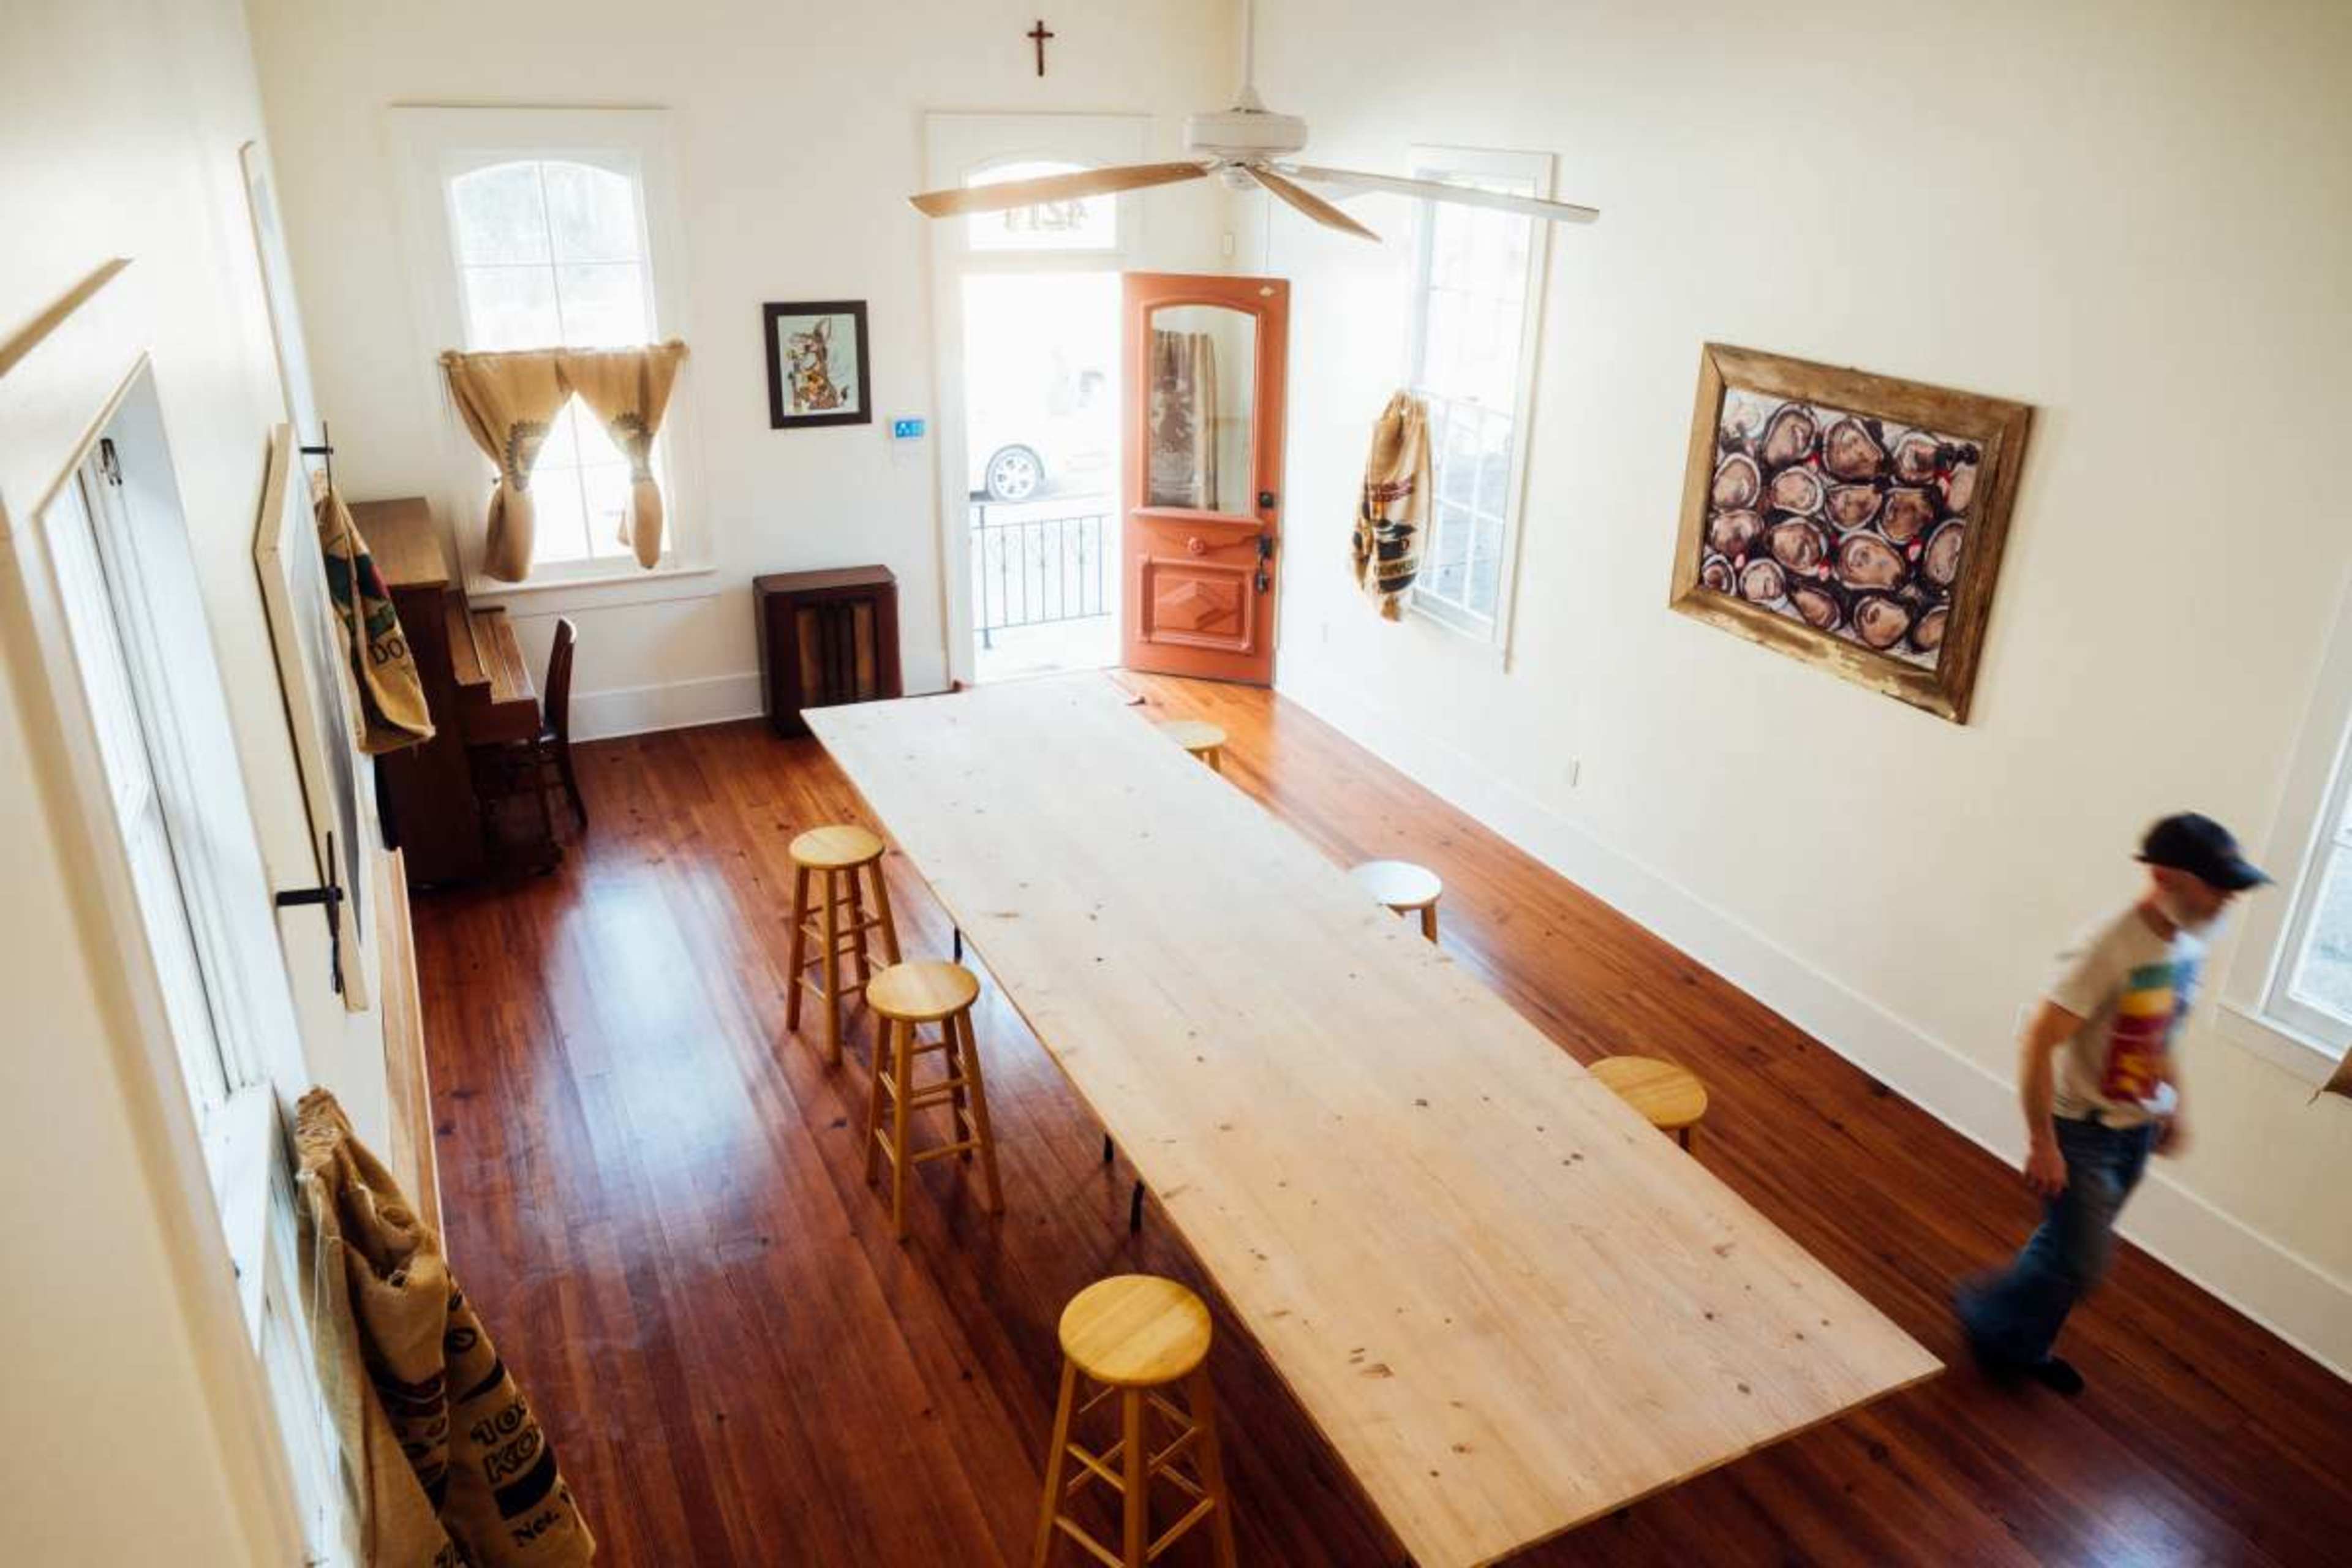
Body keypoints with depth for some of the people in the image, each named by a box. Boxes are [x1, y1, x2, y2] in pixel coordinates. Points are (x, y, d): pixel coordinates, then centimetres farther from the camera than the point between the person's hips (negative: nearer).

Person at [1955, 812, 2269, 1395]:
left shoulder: (2189, 944, -1)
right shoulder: (2108, 949, -28)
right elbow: (2039, 1043, -26)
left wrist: (2173, 1107, 17)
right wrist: (2042, 1142, -23)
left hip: (2137, 1131, 8)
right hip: (2085, 1131, -8)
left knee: (2070, 1249, 18)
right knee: (2082, 1262, -2)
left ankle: (2024, 1347, 36)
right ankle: (1988, 1318, 23)